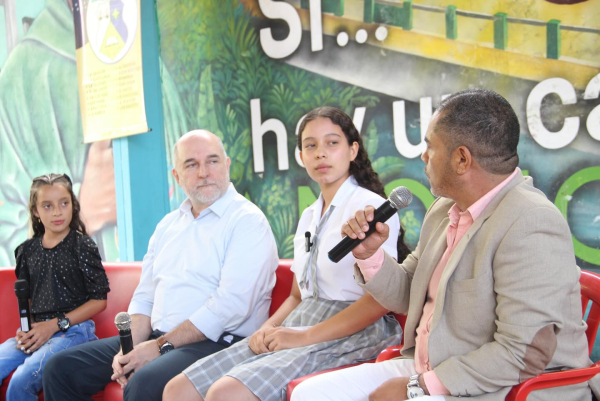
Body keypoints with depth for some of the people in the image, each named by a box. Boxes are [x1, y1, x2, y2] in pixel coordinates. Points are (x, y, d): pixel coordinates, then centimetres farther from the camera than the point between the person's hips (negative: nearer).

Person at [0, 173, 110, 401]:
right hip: (35, 330, 5)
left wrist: (55, 325, -9)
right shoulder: (27, 250, 14)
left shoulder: (83, 246, -1)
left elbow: (99, 300, -3)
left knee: (21, 381, -28)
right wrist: (25, 329, 1)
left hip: (72, 329, -5)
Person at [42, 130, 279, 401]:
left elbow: (231, 305, -18)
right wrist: (130, 349, -2)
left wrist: (161, 346, -17)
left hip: (217, 342, -7)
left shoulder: (247, 221, -8)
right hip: (157, 338, 8)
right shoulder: (168, 225, 18)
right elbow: (145, 296, 17)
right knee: (61, 369, 2)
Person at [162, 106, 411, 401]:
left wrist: (305, 336, -17)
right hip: (297, 329, 8)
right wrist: (268, 329, 1)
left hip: (348, 336, -7)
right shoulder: (308, 217, 20)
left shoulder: (370, 206, -5)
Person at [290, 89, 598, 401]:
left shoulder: (531, 226, -20)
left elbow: (523, 354, -24)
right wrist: (369, 254, -1)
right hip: (428, 372, 9)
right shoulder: (444, 210, 8)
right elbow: (406, 296, 18)